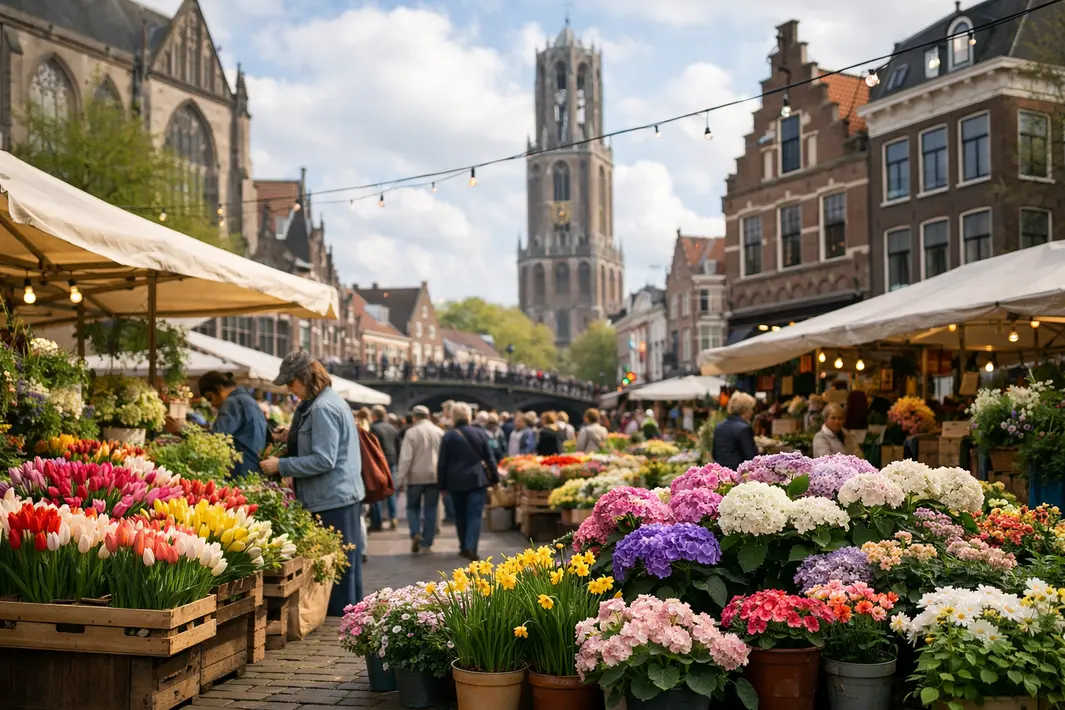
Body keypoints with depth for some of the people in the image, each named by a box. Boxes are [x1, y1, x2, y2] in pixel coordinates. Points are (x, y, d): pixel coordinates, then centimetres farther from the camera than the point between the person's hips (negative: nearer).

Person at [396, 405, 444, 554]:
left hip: (416, 476, -3)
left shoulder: (411, 432, -9)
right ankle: (426, 543, 8)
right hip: (434, 476, 3)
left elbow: (405, 458, -13)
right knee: (430, 510, 8)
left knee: (413, 507, 12)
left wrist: (400, 479, -9)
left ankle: (416, 533, -9)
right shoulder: (439, 432, 4)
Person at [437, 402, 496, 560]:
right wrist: (494, 478, 12)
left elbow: (442, 463, -1)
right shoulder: (480, 434, 0)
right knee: (475, 514, -3)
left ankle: (464, 546, 21)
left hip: (456, 481, 1)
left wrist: (442, 485, 7)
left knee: (460, 515, 15)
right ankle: (470, 547, -17)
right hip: (477, 480, 0)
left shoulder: (448, 437, -3)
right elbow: (489, 458, 4)